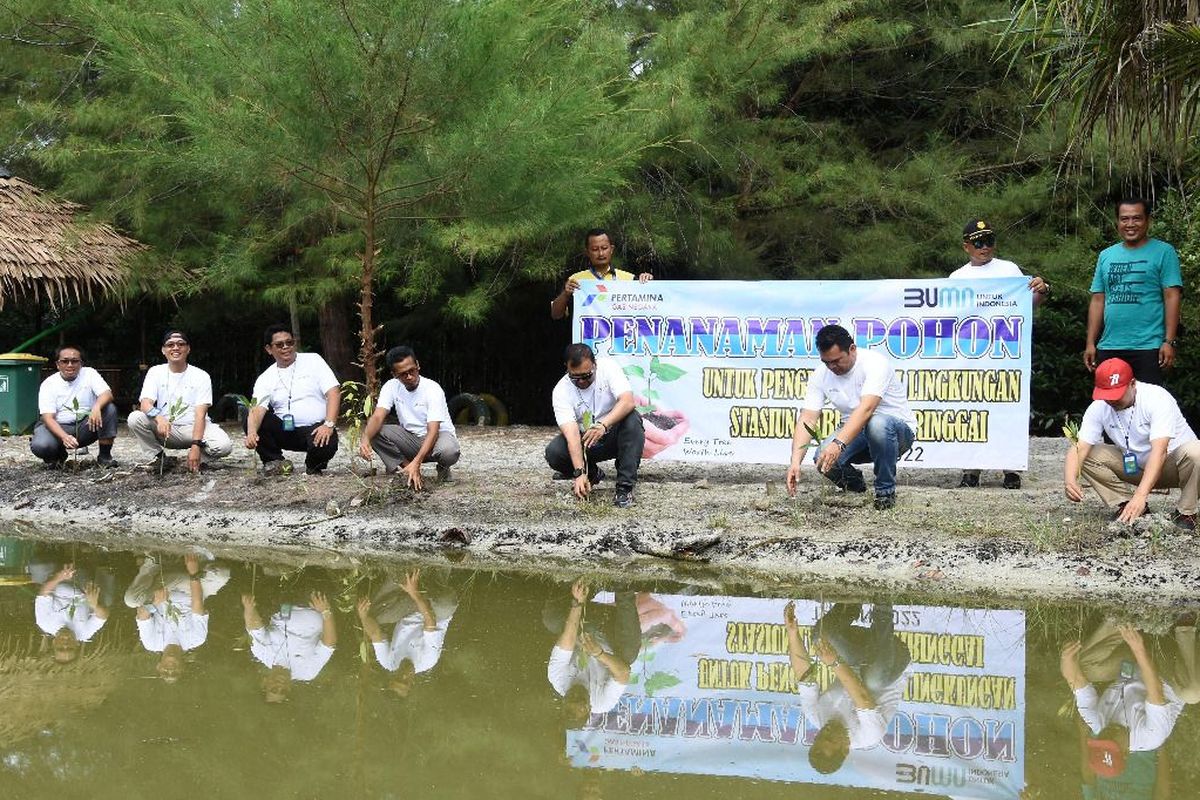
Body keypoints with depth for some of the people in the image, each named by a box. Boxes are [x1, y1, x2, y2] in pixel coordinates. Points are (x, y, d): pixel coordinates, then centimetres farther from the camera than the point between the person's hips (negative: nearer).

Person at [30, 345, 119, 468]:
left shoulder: (89, 374, -1)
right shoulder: (48, 384, -5)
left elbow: (107, 394, -16)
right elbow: (48, 417, -15)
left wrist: (97, 407, -42)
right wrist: (64, 437, -35)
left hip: (85, 426, 1)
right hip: (59, 427, -1)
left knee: (109, 408, -24)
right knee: (40, 446, -32)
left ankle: (105, 456, -14)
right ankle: (59, 454, 6)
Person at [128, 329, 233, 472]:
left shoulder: (201, 376, -3)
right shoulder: (155, 372, 2)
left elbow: (200, 414, -13)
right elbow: (145, 403, -13)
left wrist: (195, 446, -28)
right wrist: (159, 418, -37)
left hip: (193, 428, -1)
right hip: (164, 429, 1)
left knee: (224, 445, -31)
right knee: (135, 418, -27)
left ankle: (195, 461, 1)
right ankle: (159, 459, -7)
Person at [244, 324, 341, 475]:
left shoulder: (313, 360, 4)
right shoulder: (265, 379, 6)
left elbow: (333, 392, -6)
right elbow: (258, 409, -10)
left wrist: (329, 425, -22)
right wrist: (251, 433, -34)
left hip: (316, 428, -2)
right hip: (285, 431, 2)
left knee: (326, 445, -36)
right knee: (252, 420, -19)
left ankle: (314, 466, 1)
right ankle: (276, 463, -3)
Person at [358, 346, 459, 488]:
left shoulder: (433, 389, -22)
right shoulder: (391, 387, -8)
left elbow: (433, 431, -29)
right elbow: (377, 417, -19)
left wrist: (416, 462, -42)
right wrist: (365, 439, -43)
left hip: (438, 435, -4)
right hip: (411, 438, 4)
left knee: (449, 452, -40)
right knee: (374, 433, -22)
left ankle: (443, 467, -2)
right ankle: (411, 470, -16)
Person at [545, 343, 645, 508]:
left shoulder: (609, 369, -17)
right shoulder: (561, 391, -18)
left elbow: (628, 401, -32)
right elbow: (572, 434, -28)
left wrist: (604, 425, -48)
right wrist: (580, 473, -38)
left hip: (614, 435, -1)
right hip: (585, 441, 1)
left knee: (632, 419, -33)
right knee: (553, 453, -26)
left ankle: (625, 488, -29)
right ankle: (592, 473, 6)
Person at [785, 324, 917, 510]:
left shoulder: (875, 363, -25)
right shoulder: (821, 375, -7)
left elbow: (866, 409, -39)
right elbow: (807, 420, -14)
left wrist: (838, 444, -51)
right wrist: (795, 461, -29)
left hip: (898, 429, -4)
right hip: (856, 432, 5)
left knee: (877, 425, -40)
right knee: (824, 458, -25)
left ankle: (885, 490, -17)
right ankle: (854, 483, 10)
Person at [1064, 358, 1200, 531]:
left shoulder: (1157, 398, -28)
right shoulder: (1098, 408, -14)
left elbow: (1159, 451, -38)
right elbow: (1079, 448, -20)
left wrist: (1141, 495, -49)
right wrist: (1070, 480, -43)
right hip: (1135, 467, 4)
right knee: (1088, 456, -16)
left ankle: (1185, 512, -14)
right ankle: (1126, 506, -6)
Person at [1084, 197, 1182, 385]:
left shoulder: (1163, 252, 0)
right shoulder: (1106, 255, 14)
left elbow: (1172, 297, -6)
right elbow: (1098, 301, 14)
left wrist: (1170, 341, -13)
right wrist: (1090, 343, 8)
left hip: (1148, 348, -5)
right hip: (1109, 348, 5)